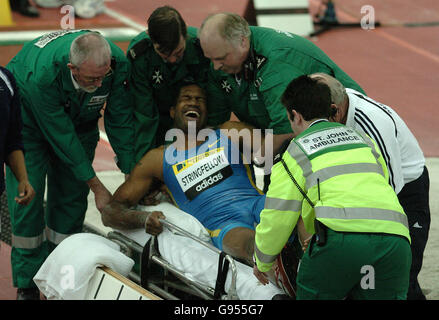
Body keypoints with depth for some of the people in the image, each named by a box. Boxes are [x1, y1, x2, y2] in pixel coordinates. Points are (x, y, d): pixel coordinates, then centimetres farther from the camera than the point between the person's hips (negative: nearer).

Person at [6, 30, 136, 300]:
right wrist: (98, 187, -27)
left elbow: (120, 121, -18)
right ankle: (28, 283, -1)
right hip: (30, 118, -4)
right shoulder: (41, 74, -43)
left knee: (72, 196, 0)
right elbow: (61, 137, -33)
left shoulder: (118, 63, -32)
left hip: (80, 118, 4)